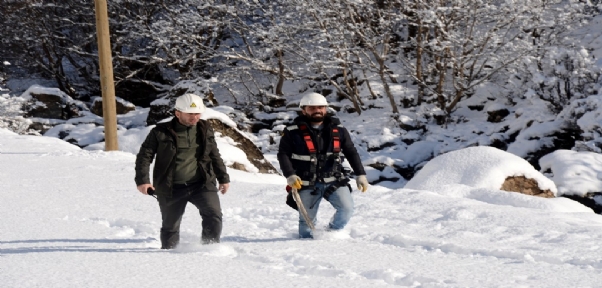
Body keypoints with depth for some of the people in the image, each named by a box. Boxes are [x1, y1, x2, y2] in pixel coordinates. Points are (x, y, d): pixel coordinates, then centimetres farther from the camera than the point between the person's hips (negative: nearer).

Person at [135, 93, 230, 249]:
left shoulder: (205, 130, 8)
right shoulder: (161, 132, -4)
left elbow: (215, 156, 21)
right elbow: (144, 156, -1)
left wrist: (224, 178, 21)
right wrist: (142, 180, -11)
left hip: (201, 184, 2)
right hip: (172, 188, -2)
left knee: (214, 214, -18)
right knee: (170, 225, 8)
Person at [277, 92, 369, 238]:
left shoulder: (338, 130, 5)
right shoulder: (293, 132, -4)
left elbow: (351, 153, 12)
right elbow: (283, 154, -2)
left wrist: (360, 174, 7)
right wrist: (290, 175, -15)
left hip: (334, 181, 2)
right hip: (307, 184, -2)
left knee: (347, 209, -13)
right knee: (307, 219, 3)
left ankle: (333, 232, 12)